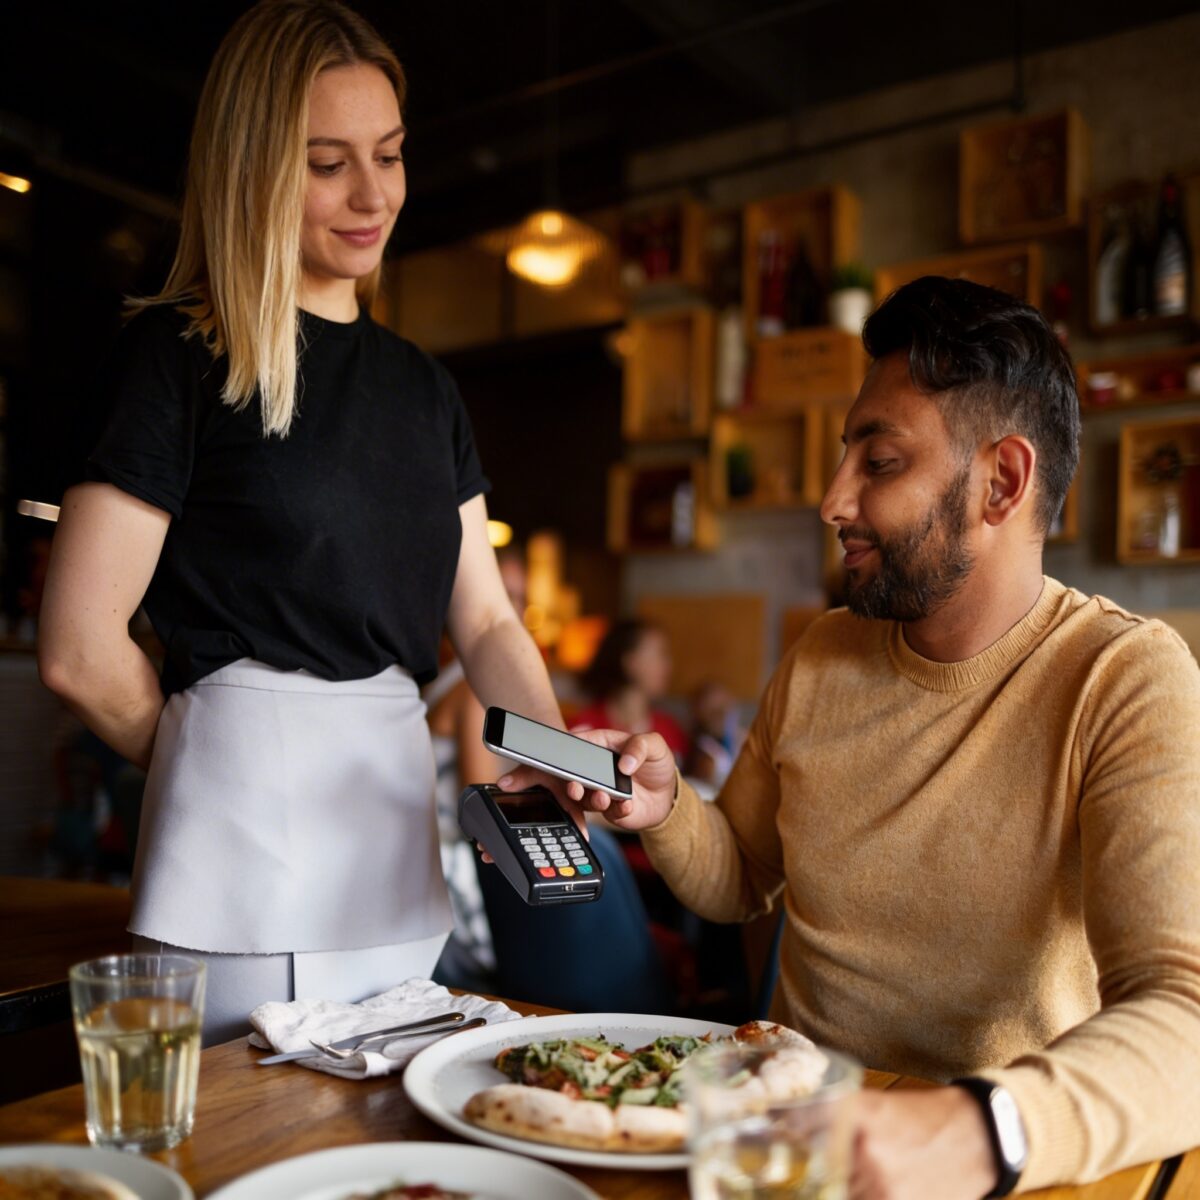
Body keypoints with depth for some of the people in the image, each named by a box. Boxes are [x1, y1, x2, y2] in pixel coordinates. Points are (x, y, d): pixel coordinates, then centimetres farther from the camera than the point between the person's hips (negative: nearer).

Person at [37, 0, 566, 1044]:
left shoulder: (423, 388, 12)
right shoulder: (180, 355, -7)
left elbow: (485, 622, 9)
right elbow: (80, 653, -11)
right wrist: (225, 764, 1)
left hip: (398, 831, 6)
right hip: (247, 845, -6)